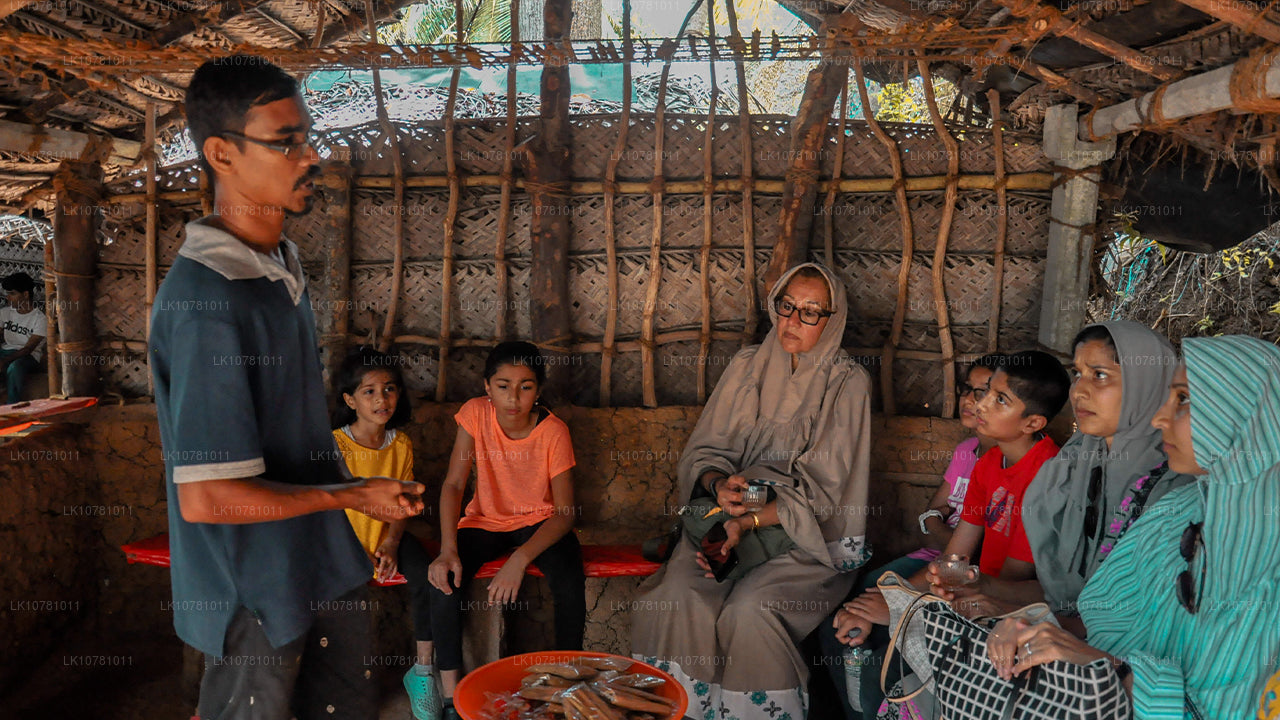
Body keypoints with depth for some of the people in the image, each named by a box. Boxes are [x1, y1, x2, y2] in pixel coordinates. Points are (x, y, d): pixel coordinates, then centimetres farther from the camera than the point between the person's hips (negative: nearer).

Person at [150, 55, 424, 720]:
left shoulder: (283, 264, 4)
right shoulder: (207, 298, -26)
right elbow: (207, 498, -27)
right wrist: (353, 495, -16)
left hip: (324, 565, 8)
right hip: (255, 588, -8)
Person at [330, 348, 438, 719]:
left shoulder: (401, 444, 0)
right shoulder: (335, 444, -11)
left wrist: (390, 544, -11)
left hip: (386, 536, 2)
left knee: (427, 576, -21)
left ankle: (422, 671, -5)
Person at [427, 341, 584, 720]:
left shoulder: (554, 431, -20)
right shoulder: (475, 413, -14)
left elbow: (564, 513, -21)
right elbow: (453, 485, -12)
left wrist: (520, 560, -36)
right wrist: (448, 550, -27)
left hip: (539, 522, -2)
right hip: (486, 520, 2)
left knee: (571, 581, -29)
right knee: (443, 578, -25)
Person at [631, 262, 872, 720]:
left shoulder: (847, 383, -3)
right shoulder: (748, 365, 9)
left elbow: (823, 490, -8)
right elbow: (705, 449, 8)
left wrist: (749, 522, -18)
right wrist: (719, 484, -16)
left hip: (810, 532, -3)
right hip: (730, 512, 3)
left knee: (749, 609, -29)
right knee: (678, 597, -24)